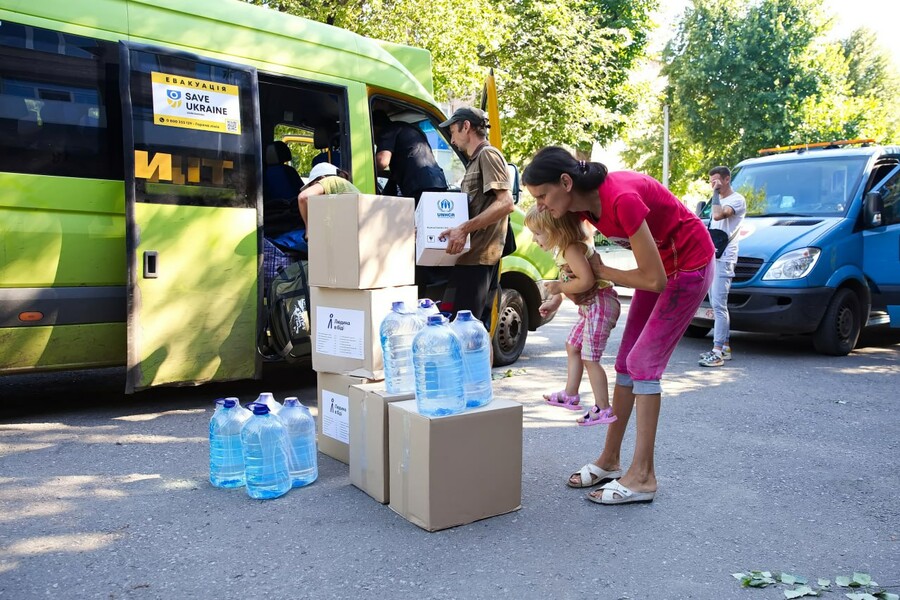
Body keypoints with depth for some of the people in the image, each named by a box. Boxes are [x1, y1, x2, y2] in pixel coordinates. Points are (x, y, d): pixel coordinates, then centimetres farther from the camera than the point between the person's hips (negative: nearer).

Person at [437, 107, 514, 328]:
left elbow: (506, 203, -19)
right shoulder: (475, 160, 24)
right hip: (473, 255, 10)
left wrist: (464, 228, -25)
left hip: (477, 257, -10)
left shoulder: (488, 155, -6)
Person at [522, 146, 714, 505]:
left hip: (690, 264, -8)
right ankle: (609, 461, 17)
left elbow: (654, 280, -29)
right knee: (627, 360, 7)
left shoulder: (621, 199, -34)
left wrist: (599, 271, -17)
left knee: (643, 362, -12)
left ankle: (642, 477, -5)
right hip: (660, 264, 8)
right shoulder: (583, 202, -11)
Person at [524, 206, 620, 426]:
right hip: (590, 306, 11)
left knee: (590, 358, -7)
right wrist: (554, 302, 13)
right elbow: (567, 279, 19)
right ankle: (570, 395, 33)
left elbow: (586, 281, -31)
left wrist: (559, 288, -19)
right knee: (572, 347, 21)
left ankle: (603, 409, 1)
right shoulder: (565, 248, 9)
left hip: (599, 304, -11)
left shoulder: (572, 249, -22)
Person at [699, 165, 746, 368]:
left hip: (723, 259, -10)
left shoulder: (737, 200, -7)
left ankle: (717, 352, -17)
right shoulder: (718, 200, 22)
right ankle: (724, 347, 17)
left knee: (718, 305, -15)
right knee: (717, 305, 10)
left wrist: (716, 192, -14)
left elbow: (718, 215, -24)